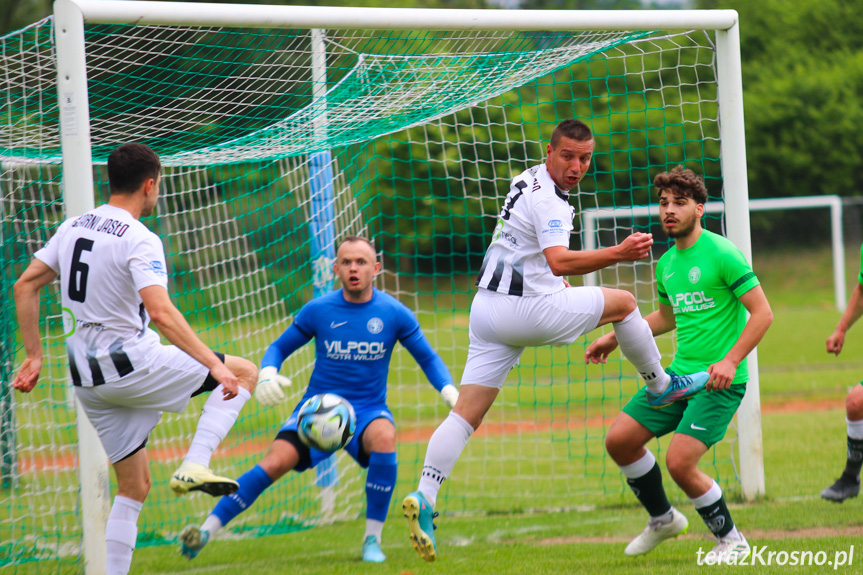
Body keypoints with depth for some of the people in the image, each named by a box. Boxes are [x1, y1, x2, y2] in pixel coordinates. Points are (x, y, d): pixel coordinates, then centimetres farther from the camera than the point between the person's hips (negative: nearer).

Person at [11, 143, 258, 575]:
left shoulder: (73, 227, 9)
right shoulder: (139, 240, -14)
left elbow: (25, 286, 11)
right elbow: (160, 312, -26)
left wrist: (34, 356, 15)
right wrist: (214, 365, -26)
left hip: (87, 378, 8)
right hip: (131, 364, -8)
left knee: (134, 487, 16)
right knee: (244, 373, 4)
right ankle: (194, 466, -10)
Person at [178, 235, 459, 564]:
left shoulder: (394, 313, -3)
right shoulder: (318, 311, -3)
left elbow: (428, 358, 7)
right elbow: (280, 347, 8)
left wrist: (449, 391, -11)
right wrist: (266, 374, -14)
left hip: (367, 410, 0)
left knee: (384, 438, -35)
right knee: (276, 462, -24)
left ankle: (372, 539, -20)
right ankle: (207, 530, -20)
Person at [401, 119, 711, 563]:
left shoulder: (528, 181, 16)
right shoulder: (546, 198, -16)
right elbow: (560, 262, -31)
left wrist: (554, 279, 37)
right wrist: (618, 253, -35)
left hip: (488, 307, 9)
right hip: (528, 310, -9)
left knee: (466, 414, 0)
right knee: (624, 302, 11)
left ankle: (424, 497, -15)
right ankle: (660, 386, 27)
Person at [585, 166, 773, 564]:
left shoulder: (721, 254, -13)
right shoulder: (666, 263, 11)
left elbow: (762, 313, -14)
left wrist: (730, 361, -24)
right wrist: (614, 339, 27)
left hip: (720, 381, -8)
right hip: (680, 373, 8)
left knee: (679, 462, -18)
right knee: (619, 440, 2)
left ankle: (731, 540, 4)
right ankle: (662, 519, 23)